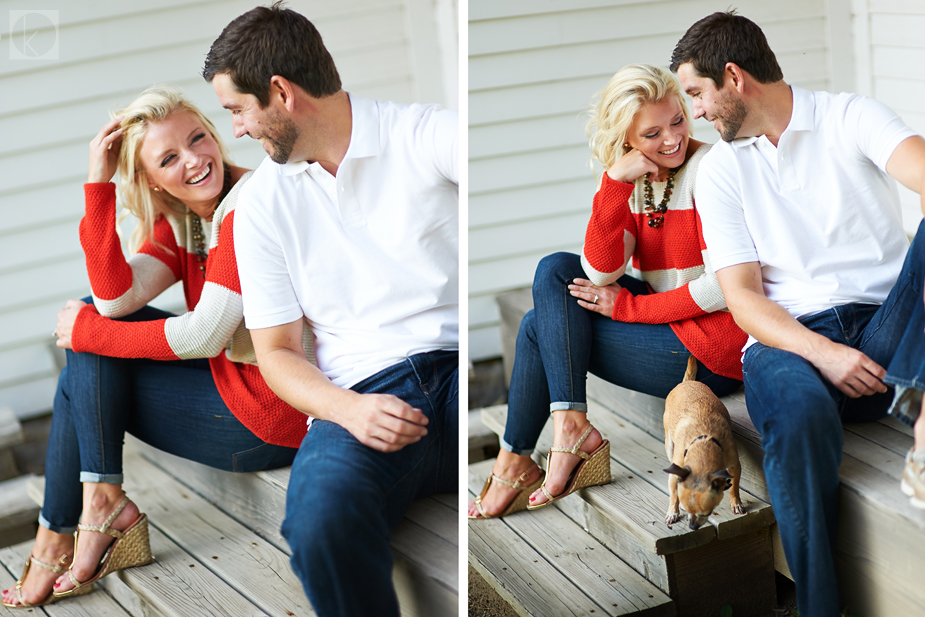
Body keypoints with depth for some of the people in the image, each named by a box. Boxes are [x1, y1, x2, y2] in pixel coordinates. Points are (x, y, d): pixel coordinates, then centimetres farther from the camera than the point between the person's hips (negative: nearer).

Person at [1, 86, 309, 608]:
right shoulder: (178, 225, 9)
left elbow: (205, 335, -23)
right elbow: (114, 298, -8)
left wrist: (89, 331, -12)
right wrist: (99, 184, -12)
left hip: (269, 419, -9)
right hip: (227, 380, 9)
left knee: (83, 384, -2)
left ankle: (56, 535, 11)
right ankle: (101, 498, -2)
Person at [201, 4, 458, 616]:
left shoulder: (425, 134, 5)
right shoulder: (262, 205, 15)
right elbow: (277, 353, 13)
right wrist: (349, 410, -8)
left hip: (460, 360, -1)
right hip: (363, 396, 1)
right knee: (320, 522, -34)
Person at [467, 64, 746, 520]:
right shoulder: (634, 182, 6)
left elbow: (727, 286, -20)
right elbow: (601, 273, -9)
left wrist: (628, 306, -13)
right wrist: (615, 181, -19)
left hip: (712, 353, -8)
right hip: (671, 323, 8)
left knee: (540, 330, -4)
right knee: (556, 271, -2)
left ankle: (515, 459, 6)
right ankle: (570, 423, -15)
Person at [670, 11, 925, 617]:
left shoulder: (851, 118, 8)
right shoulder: (720, 170, 15)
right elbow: (743, 297, 6)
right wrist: (823, 353, -14)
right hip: (788, 340, 1)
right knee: (800, 414, -36)